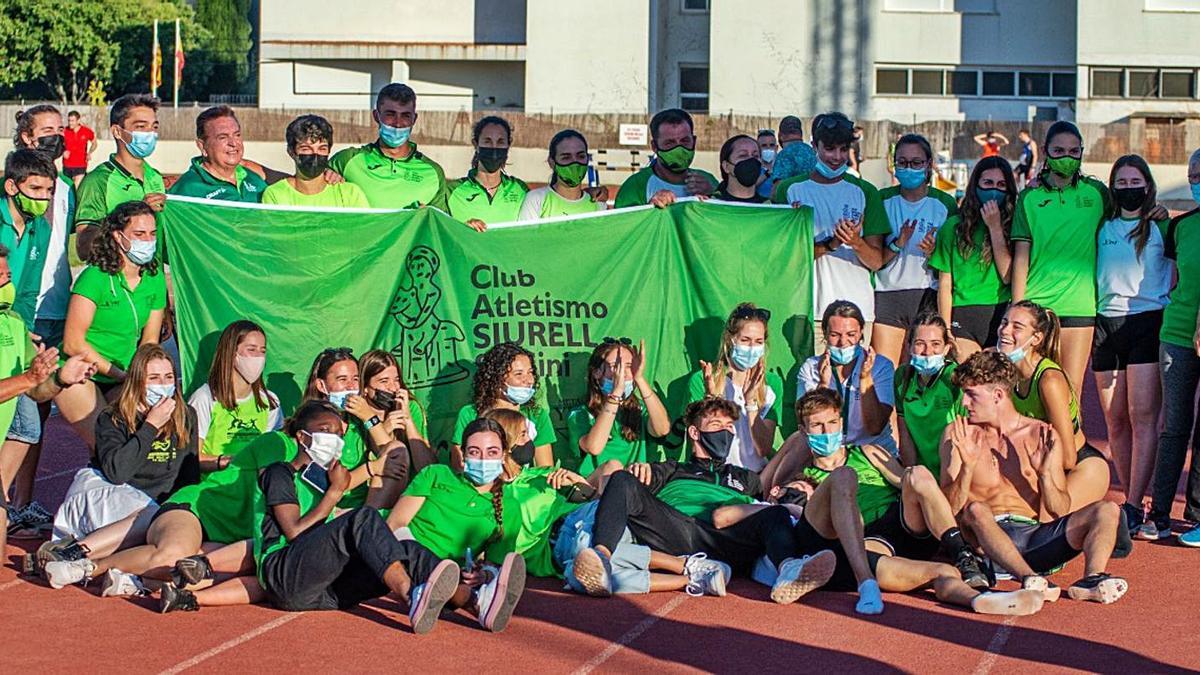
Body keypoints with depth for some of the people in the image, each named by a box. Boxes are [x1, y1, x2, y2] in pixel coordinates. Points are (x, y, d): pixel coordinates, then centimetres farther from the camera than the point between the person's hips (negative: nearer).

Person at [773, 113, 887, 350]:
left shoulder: (864, 192, 10)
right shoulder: (790, 190, 6)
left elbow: (877, 261, 6)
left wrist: (856, 243, -15)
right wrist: (830, 244, -17)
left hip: (857, 310, 1)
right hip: (806, 311, -1)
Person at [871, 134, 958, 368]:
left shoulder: (944, 204, 4)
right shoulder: (883, 200, 5)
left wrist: (933, 252, -14)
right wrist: (897, 244, -15)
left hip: (927, 296, 0)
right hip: (887, 294, 0)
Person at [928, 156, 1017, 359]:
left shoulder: (1013, 226, 10)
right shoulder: (954, 226, 7)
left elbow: (1008, 277, -2)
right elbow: (945, 284, 6)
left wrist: (995, 228, -3)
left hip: (1002, 318, 1)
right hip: (963, 317, -1)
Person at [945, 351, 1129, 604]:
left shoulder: (1042, 436, 9)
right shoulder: (957, 436, 9)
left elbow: (1061, 512, 6)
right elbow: (949, 508, 0)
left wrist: (1044, 474, -12)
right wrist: (968, 466, -16)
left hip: (1037, 537, 2)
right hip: (988, 542, -2)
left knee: (1107, 510, -16)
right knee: (976, 510, -34)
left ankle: (1091, 579, -42)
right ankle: (1029, 579, -53)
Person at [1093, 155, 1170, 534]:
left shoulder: (1161, 226, 7)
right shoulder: (1102, 227, 14)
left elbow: (1177, 271, 12)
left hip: (1147, 322, -3)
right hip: (1106, 325, 3)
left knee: (1142, 415, -11)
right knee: (1115, 420, 3)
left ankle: (1134, 506, -15)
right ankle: (1130, 498, 10)